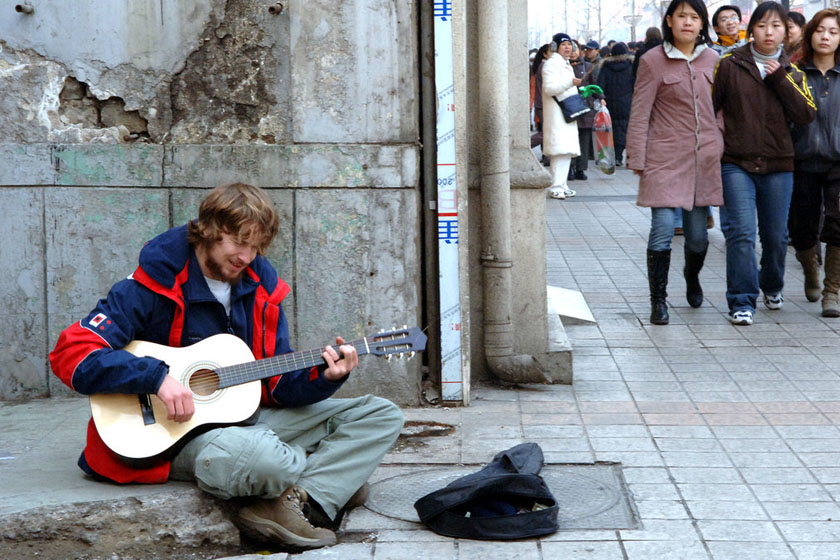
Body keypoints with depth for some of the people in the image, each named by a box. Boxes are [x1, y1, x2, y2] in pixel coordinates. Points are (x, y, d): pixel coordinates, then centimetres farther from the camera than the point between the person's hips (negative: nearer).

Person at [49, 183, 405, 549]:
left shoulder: (260, 289, 10)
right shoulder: (154, 286, -9)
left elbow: (277, 384, 10)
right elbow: (70, 354, -17)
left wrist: (324, 378, -11)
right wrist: (157, 377, -26)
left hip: (252, 417, 7)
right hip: (179, 428, -7)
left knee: (381, 415, -3)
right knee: (252, 454, -43)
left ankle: (298, 504, -26)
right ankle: (339, 480, -9)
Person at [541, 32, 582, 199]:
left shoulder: (566, 65, 23)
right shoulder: (552, 64, -9)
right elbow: (549, 88, -20)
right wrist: (570, 82, -27)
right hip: (556, 114, -10)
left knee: (566, 151, 8)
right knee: (561, 150, -17)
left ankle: (562, 185, 13)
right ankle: (556, 187, -19)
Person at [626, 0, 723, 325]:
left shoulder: (713, 60, 9)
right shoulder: (653, 61, -3)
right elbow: (639, 114, -3)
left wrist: (723, 149, 15)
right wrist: (636, 158, -6)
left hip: (705, 158, 4)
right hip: (665, 157, -3)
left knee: (698, 232, 8)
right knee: (663, 228, -11)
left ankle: (692, 277, 39)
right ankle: (658, 301, 1)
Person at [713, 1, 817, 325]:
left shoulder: (791, 73, 8)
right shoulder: (730, 65, 0)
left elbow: (806, 116, -4)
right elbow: (708, 105, 3)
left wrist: (779, 79, -9)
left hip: (778, 165, 3)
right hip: (736, 164, -3)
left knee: (776, 235, 10)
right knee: (741, 233, -11)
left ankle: (772, 287, 35)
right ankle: (741, 302, -4)